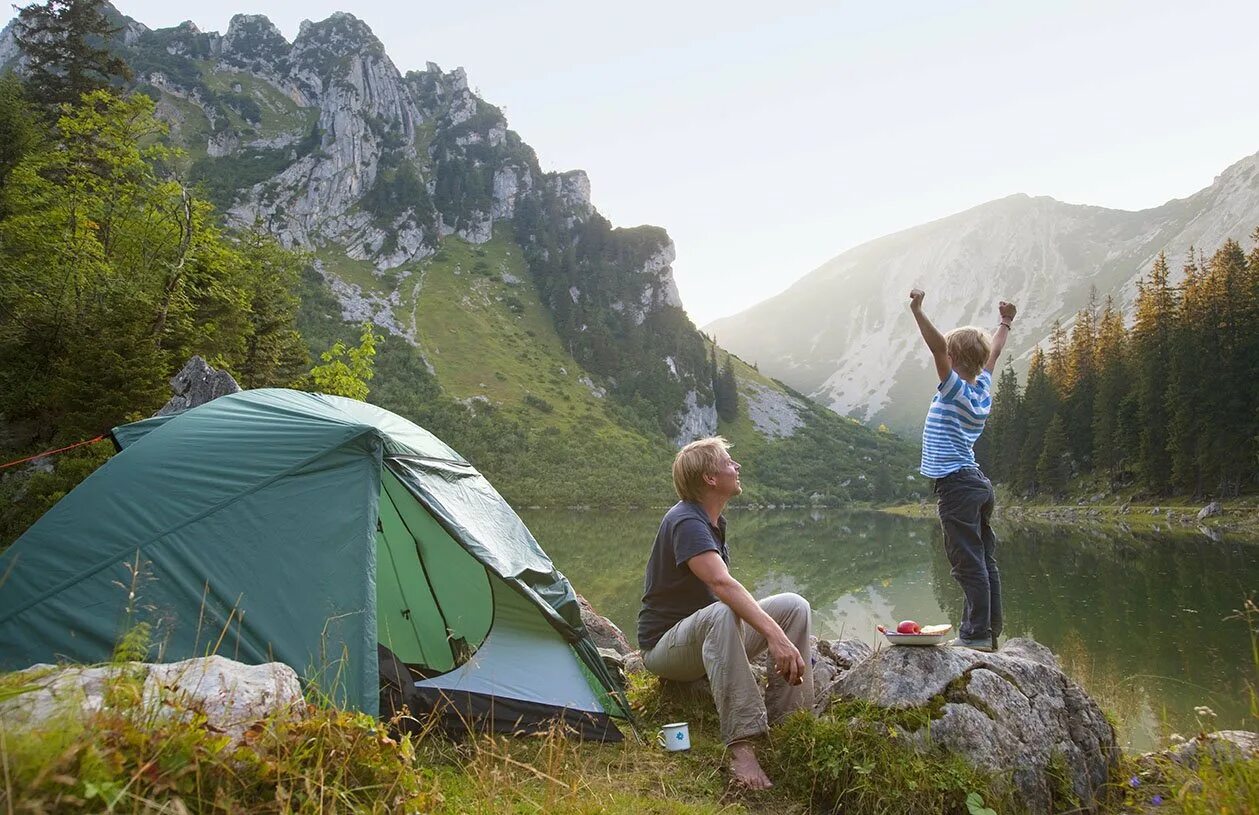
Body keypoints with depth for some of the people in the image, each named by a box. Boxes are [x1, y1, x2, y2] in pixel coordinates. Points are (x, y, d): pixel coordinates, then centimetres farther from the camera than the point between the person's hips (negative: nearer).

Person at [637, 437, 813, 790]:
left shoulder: (712, 521, 7)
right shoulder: (686, 522, -23)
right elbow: (722, 583, -39)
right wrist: (774, 634, -47)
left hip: (708, 635, 9)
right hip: (664, 647, -9)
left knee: (794, 606, -7)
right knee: (720, 614, -41)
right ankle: (741, 747, -41)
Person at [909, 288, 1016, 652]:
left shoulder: (955, 389, -10)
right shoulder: (982, 388, 11)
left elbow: (937, 347, -23)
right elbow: (993, 353, 28)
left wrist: (917, 311, -26)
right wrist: (1005, 322, 43)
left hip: (957, 485, -9)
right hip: (979, 483, 9)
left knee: (969, 562, -7)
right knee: (985, 561, 10)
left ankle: (977, 633, -4)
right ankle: (990, 632, 15)